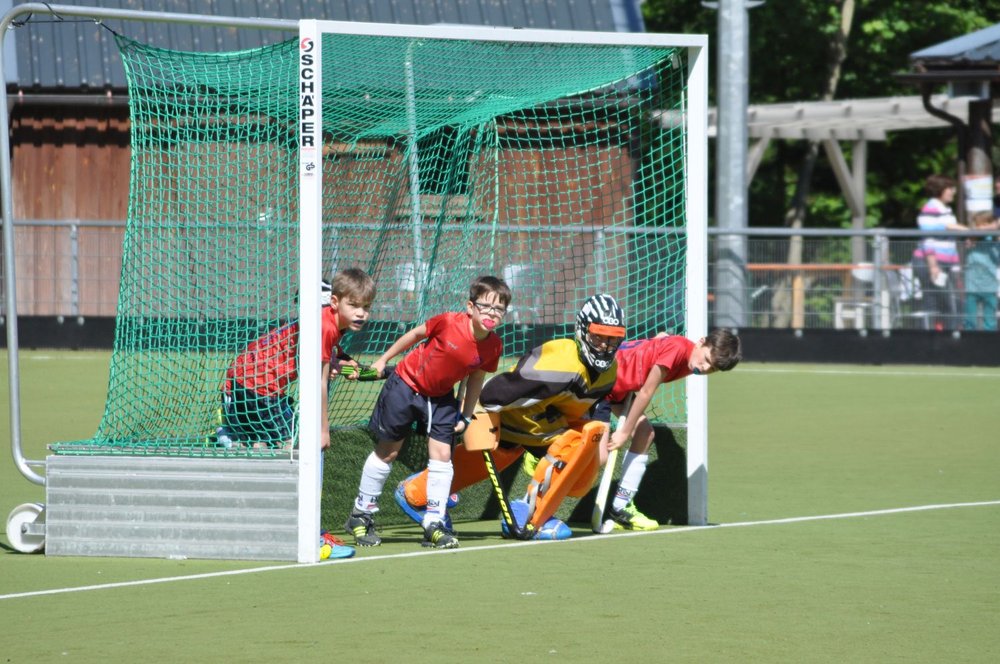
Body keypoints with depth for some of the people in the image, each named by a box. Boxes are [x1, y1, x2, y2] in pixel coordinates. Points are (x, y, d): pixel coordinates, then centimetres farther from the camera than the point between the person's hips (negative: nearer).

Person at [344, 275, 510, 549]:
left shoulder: (493, 347, -14)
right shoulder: (448, 322, -28)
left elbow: (476, 378, 3)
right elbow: (416, 334, -10)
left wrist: (466, 416, 6)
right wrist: (383, 360, 0)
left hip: (441, 398, 3)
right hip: (406, 384, -3)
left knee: (442, 454, -8)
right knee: (387, 452, 7)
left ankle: (434, 523, 0)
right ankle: (361, 515, 21)